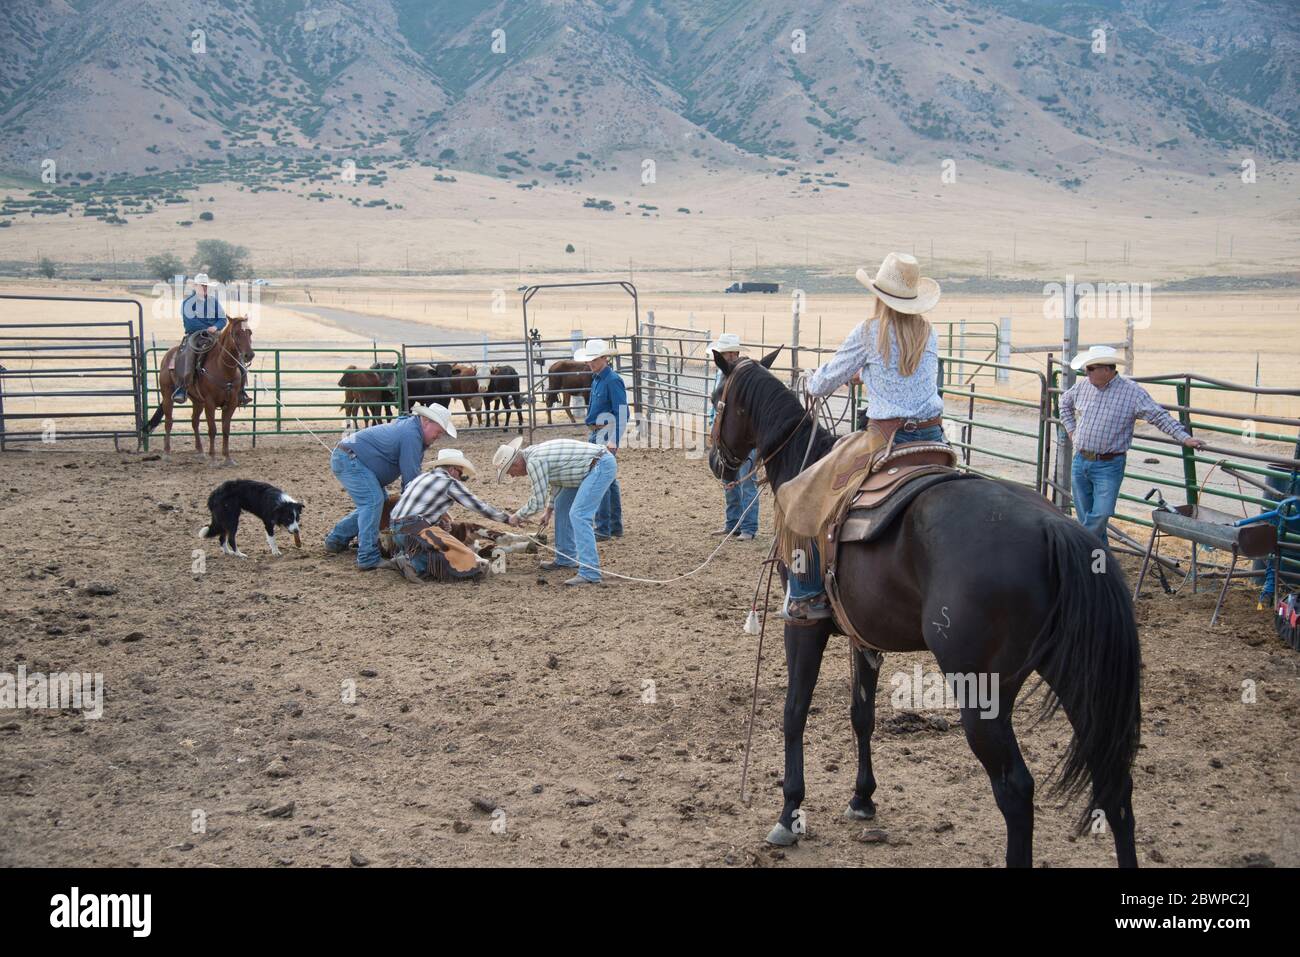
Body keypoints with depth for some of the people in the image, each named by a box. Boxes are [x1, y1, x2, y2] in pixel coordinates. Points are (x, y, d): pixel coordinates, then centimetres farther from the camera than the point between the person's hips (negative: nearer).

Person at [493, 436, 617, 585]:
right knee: (562, 506, 20)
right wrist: (549, 509, 24)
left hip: (602, 466, -11)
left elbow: (538, 502, -12)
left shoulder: (534, 462, -18)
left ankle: (589, 574, -23)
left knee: (578, 515, -18)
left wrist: (517, 516, 3)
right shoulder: (534, 452, 13)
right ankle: (565, 558, 30)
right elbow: (558, 480, 26)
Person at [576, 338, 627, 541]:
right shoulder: (597, 379, 13)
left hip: (606, 434, -10)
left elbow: (621, 413, -20)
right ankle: (616, 527, 23)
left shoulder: (613, 381, -16)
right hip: (595, 434, 10)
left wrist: (614, 442, -24)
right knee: (609, 479, 15)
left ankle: (603, 529, -6)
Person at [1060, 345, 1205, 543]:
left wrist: (1185, 438, -18)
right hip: (1080, 462, 5)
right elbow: (1065, 402, 26)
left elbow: (1160, 417, -10)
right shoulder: (1083, 386, 5)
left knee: (1101, 514, -14)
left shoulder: (1132, 392, -10)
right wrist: (1070, 429, 17)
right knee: (1085, 515, 9)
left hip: (1108, 466, -5)